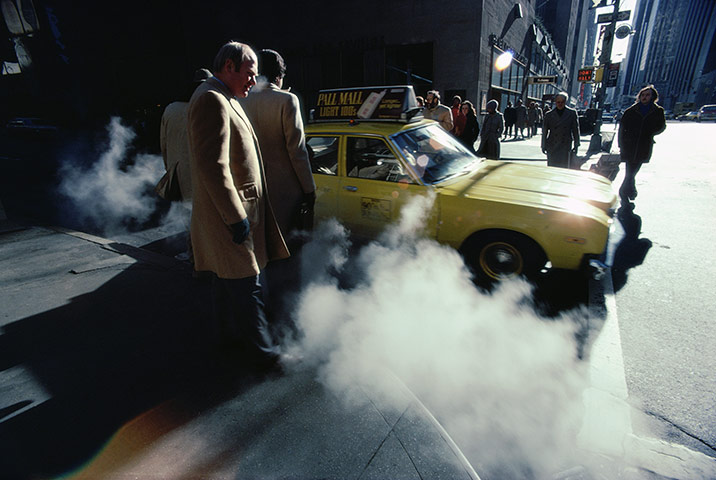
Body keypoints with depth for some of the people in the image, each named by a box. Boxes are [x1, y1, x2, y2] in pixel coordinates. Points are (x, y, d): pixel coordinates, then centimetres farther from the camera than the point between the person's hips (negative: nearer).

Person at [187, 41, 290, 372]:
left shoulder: (223, 100, 19)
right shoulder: (212, 100, -15)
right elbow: (213, 167, -23)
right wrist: (236, 217, -22)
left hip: (230, 212, 11)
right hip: (228, 214, -11)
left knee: (227, 281, 20)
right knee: (246, 286, -2)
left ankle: (228, 335, 36)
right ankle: (261, 351, 12)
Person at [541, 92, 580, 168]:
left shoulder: (572, 113, 3)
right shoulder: (549, 115, 4)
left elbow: (575, 130, 6)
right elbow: (544, 131, 8)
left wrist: (576, 145, 4)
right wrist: (543, 146, 7)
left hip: (566, 147, 0)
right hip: (552, 147, 0)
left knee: (564, 167, -1)